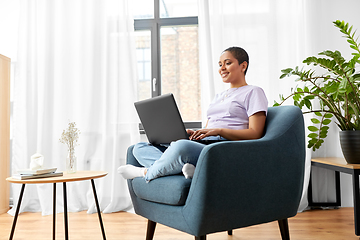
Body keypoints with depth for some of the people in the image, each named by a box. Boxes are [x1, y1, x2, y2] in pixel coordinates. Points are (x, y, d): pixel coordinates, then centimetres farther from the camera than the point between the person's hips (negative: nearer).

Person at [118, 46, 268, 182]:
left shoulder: (253, 92, 8)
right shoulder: (218, 97, 32)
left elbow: (255, 134, -6)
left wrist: (219, 130, -17)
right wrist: (193, 134, 4)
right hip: (201, 147, 9)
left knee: (181, 147, -41)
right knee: (139, 148, -5)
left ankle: (146, 172, -13)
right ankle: (192, 169, -27)